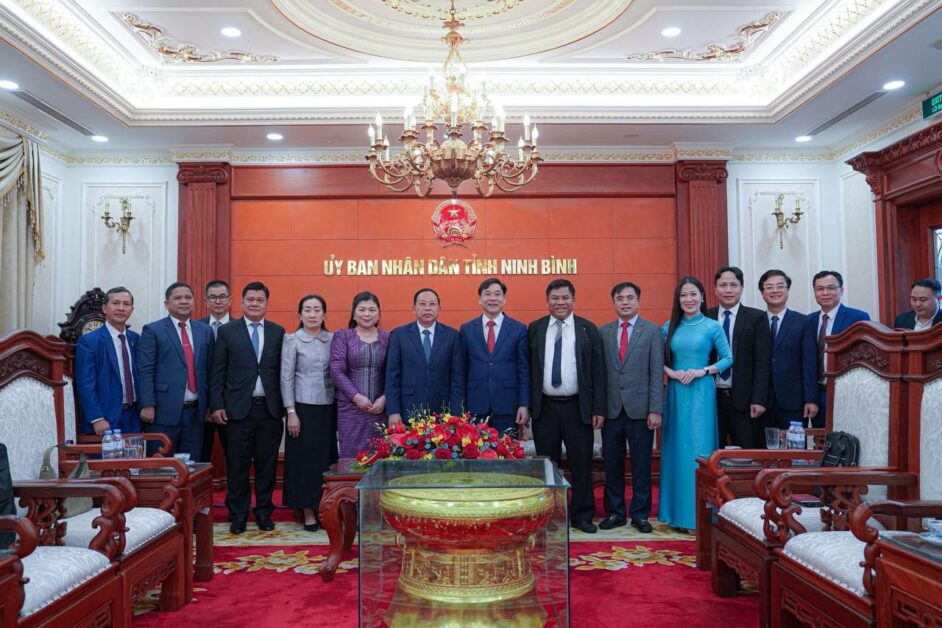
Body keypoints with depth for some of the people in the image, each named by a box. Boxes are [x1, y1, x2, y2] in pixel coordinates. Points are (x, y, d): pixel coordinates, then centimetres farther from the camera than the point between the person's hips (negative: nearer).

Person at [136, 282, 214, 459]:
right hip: (164, 411, -4)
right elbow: (145, 372, -5)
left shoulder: (205, 331, 12)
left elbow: (209, 370, 12)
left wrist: (210, 405, 9)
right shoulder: (152, 330, 0)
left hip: (195, 411, 4)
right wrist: (147, 405, -12)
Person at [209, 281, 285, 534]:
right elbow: (218, 371, 2)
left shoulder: (278, 332, 7)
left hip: (270, 409, 1)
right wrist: (217, 405, -4)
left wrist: (285, 405, 2)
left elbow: (282, 371, 6)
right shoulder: (227, 331, 3)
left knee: (267, 464, 8)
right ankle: (238, 514, 19)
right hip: (238, 407, -1)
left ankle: (264, 513, 21)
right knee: (237, 465, 6)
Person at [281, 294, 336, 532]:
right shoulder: (292, 340, -3)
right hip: (303, 407, -3)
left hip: (329, 407, 3)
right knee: (305, 458, 3)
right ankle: (308, 511, 13)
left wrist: (341, 406, 4)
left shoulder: (332, 339, 6)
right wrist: (291, 412, -10)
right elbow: (286, 378, -5)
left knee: (327, 457, 8)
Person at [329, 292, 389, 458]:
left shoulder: (387, 337, 8)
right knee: (351, 456, 0)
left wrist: (385, 398, -8)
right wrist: (357, 396, -12)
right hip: (351, 408, -1)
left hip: (381, 408, 1)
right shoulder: (342, 337, 4)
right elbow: (336, 371, -4)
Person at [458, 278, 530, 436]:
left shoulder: (519, 329, 3)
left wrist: (524, 405, -4)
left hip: (507, 406, -1)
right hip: (475, 407, 1)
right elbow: (462, 370, 7)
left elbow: (524, 370, 2)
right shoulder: (466, 329, 6)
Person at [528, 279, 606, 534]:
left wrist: (598, 409, -4)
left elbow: (598, 371, 0)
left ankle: (582, 515, 21)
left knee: (581, 463, 6)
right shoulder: (535, 329, 5)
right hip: (545, 407, 1)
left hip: (578, 407, -1)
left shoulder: (588, 329, 2)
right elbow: (528, 369, 4)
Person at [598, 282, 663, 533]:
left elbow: (657, 373, -3)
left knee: (641, 465, 7)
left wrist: (655, 409, -9)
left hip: (640, 408, -2)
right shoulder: (603, 332, 7)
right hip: (611, 409, 2)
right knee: (612, 464, 9)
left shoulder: (652, 331, 1)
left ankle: (640, 514, 20)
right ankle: (616, 512, 23)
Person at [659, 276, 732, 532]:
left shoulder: (712, 327, -1)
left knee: (699, 449, -1)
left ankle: (700, 513, 9)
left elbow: (728, 358, 0)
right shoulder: (669, 327, 7)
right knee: (677, 448, 6)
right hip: (676, 392, 3)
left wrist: (703, 371, -12)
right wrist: (671, 372, -8)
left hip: (701, 392, -3)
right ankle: (677, 512, 15)